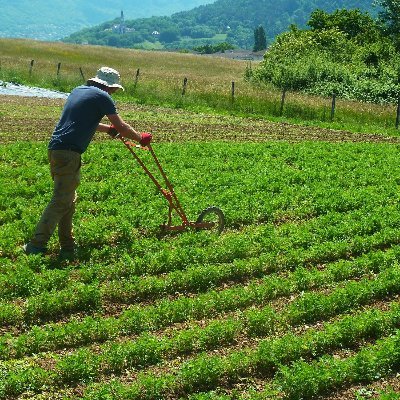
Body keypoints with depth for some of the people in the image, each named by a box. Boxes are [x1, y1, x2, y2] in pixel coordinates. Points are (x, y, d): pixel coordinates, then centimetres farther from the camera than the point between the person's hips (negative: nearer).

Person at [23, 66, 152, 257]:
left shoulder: (78, 91, 22)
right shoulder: (102, 97, -2)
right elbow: (121, 126, -1)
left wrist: (107, 128, 42)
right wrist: (140, 138, 14)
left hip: (55, 148, 9)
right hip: (69, 153, -9)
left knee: (68, 199, 16)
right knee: (60, 202, -9)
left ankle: (67, 246, 21)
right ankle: (37, 245, -13)